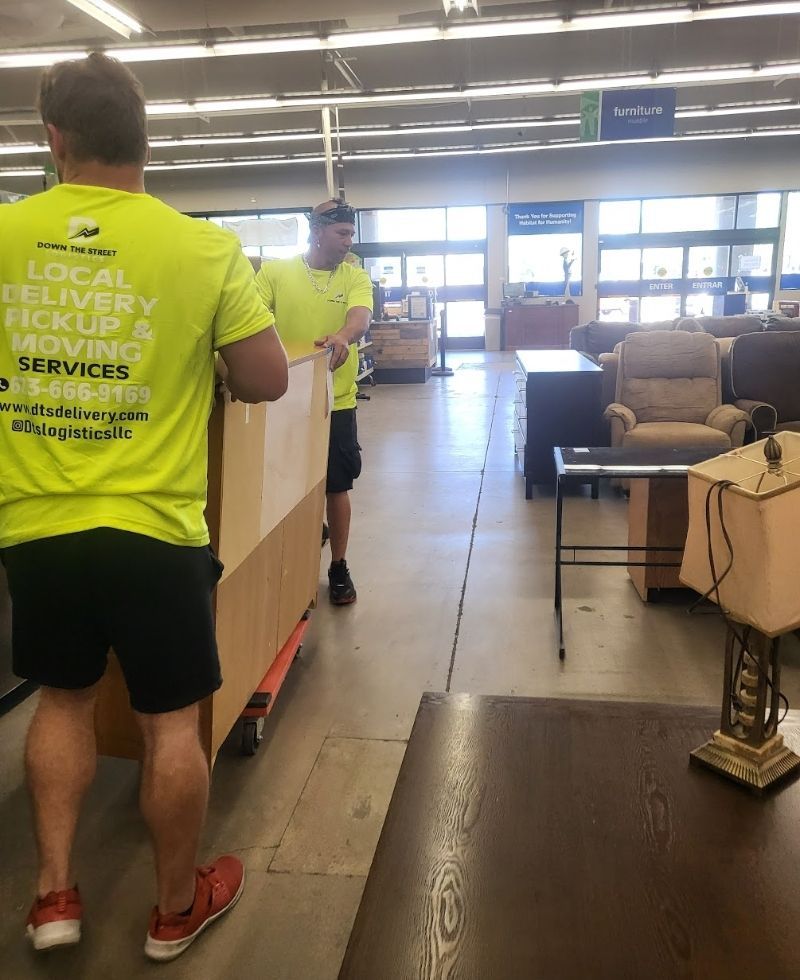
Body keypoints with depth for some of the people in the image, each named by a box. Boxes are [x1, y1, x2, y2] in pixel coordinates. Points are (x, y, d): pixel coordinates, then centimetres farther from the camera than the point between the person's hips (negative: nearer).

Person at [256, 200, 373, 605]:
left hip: (335, 401, 1)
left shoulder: (355, 277, 2)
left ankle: (338, 567, 26)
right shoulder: (275, 271, 0)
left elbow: (360, 316, -17)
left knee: (336, 488, 9)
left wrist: (343, 336, -40)